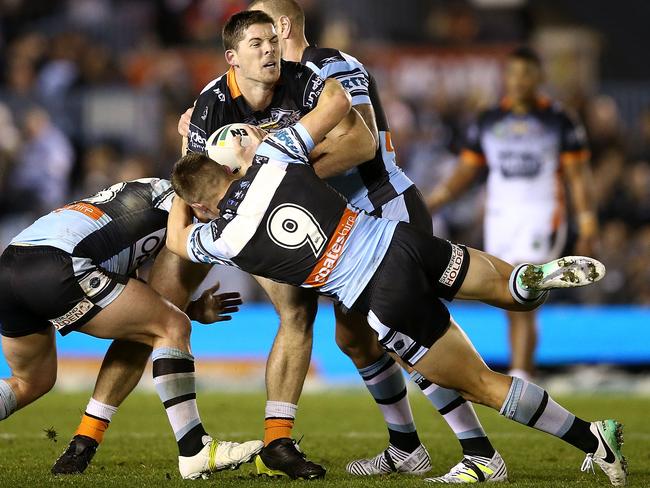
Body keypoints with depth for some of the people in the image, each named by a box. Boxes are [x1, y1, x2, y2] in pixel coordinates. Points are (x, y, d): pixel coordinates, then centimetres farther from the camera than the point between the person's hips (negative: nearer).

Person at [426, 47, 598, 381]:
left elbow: (577, 178, 3)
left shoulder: (558, 122, 2)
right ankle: (524, 381, 13)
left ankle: (519, 379, -21)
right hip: (499, 218, 4)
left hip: (542, 219, -4)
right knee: (514, 310, 6)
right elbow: (463, 175, 14)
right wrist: (424, 206, 5)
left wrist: (587, 227, -3)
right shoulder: (487, 122, 11)